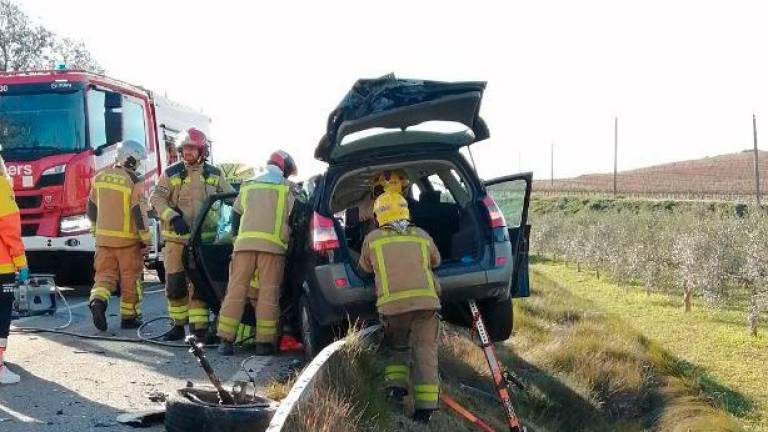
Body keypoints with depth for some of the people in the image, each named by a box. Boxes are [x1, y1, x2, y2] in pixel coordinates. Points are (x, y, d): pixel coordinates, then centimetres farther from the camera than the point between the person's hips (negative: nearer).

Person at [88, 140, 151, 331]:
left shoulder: (100, 176, 6)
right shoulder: (134, 181, -13)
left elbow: (92, 207, 13)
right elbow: (139, 212, -16)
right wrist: (145, 238, -8)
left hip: (104, 237, 5)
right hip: (127, 238, -5)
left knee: (105, 273, 10)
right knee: (130, 278, 7)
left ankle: (98, 300, -17)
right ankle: (129, 317, 14)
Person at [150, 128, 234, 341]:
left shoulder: (214, 174, 8)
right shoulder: (171, 173, 2)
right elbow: (156, 198, -3)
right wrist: (173, 217, -17)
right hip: (176, 238, 0)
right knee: (175, 283, 4)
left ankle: (200, 326, 2)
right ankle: (178, 325, 17)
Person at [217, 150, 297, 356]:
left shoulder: (248, 186, 22)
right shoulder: (288, 189, 12)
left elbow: (235, 215, 25)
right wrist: (289, 240, 20)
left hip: (244, 243, 3)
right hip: (273, 245, -3)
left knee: (236, 290, 2)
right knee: (269, 293, -1)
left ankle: (225, 340, -2)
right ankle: (264, 342, -3)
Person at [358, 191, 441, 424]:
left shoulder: (372, 239, 11)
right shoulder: (422, 236, 16)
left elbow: (365, 268, 27)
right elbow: (435, 261, 33)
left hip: (392, 304, 0)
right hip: (425, 301, 0)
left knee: (397, 348, 22)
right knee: (425, 351, 3)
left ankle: (396, 385, 3)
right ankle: (424, 406, -4)